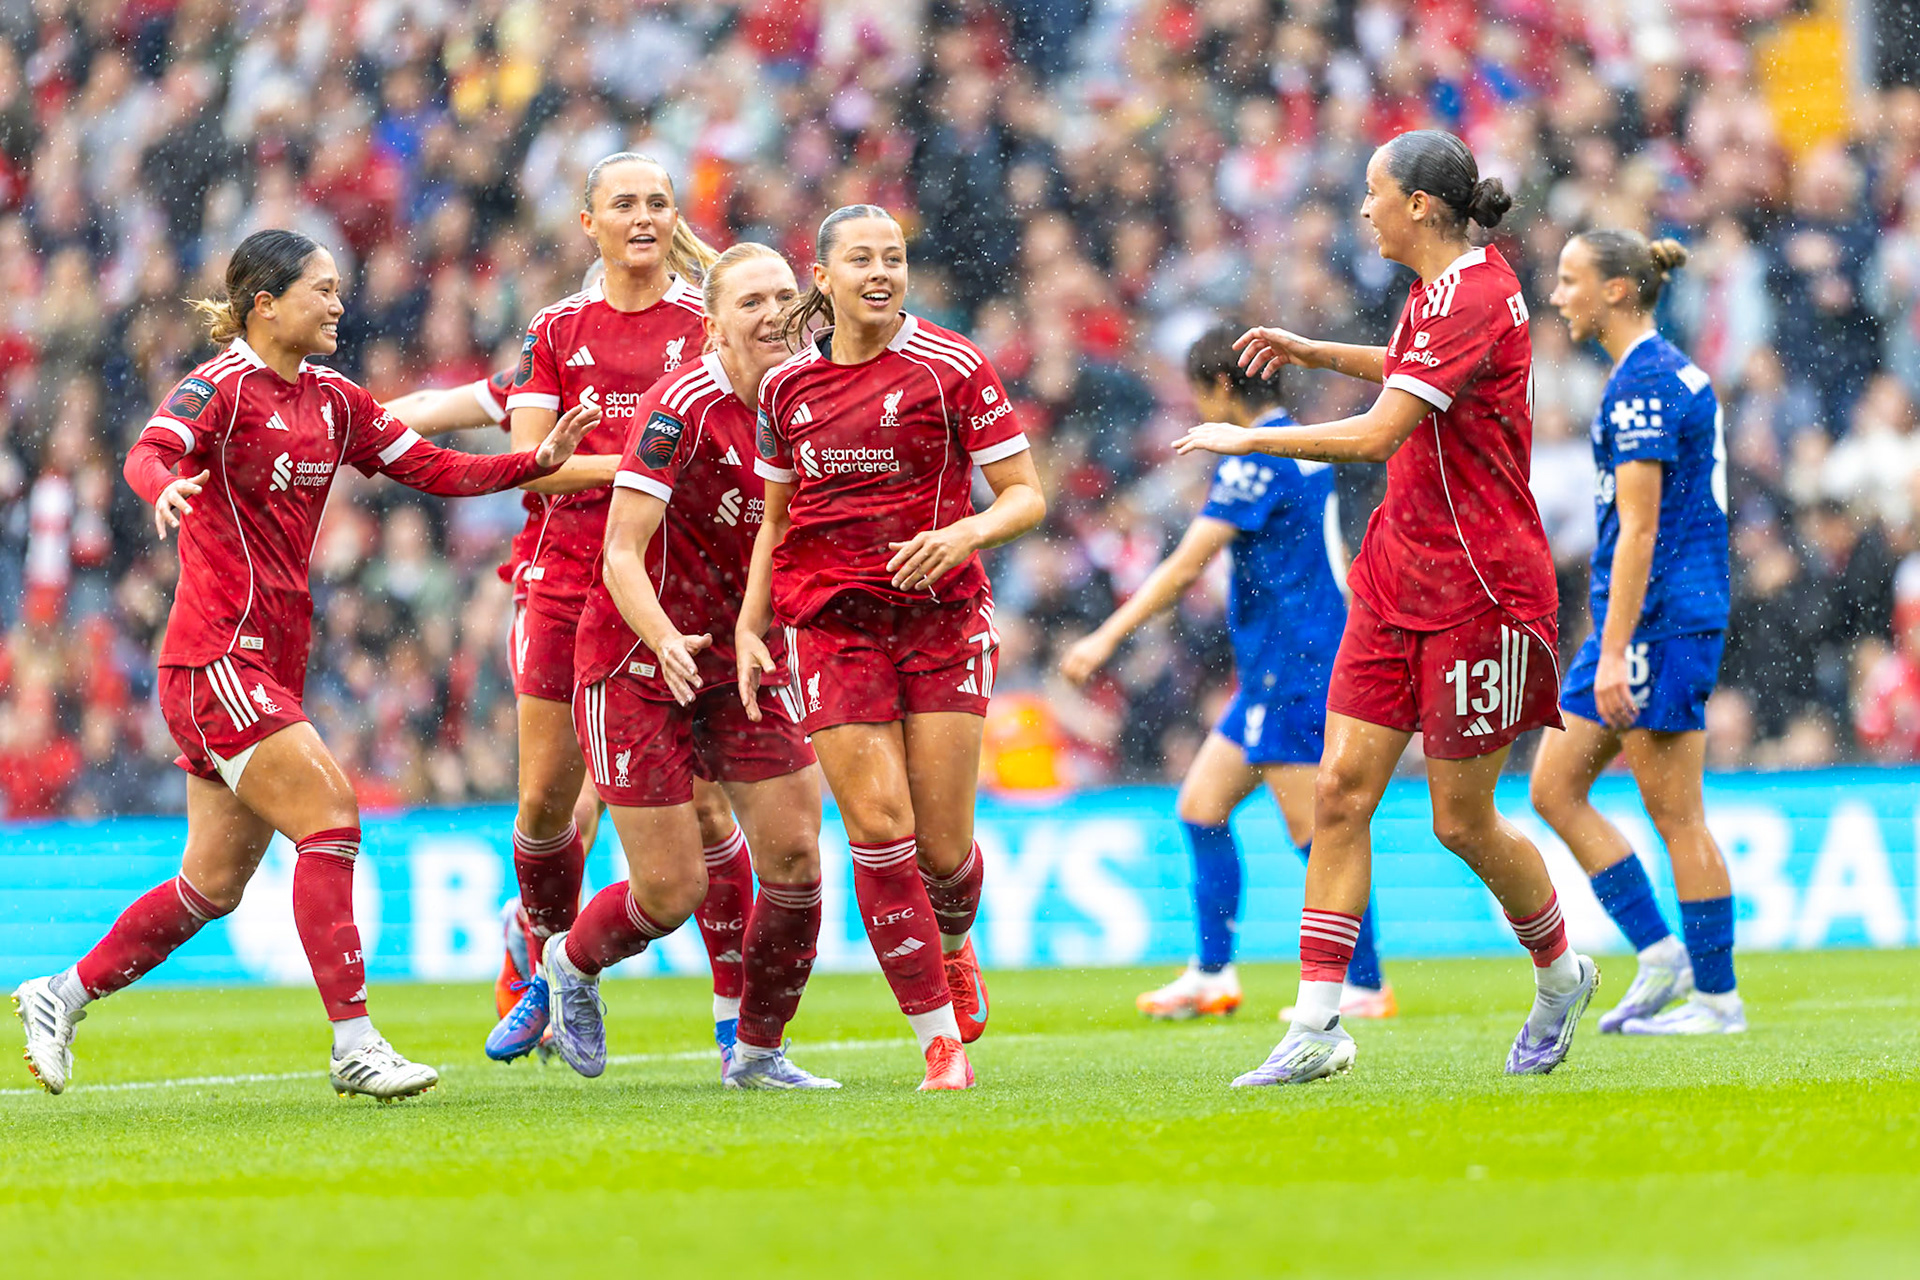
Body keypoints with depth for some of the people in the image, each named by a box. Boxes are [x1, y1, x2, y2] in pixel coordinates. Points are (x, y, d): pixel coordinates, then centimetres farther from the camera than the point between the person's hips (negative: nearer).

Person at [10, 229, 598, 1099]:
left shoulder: (333, 400, 14)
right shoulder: (220, 387, -9)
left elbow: (431, 468, 16)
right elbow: (148, 453, -27)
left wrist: (541, 461, 4)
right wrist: (165, 485, -50)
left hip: (274, 663, 8)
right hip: (216, 658, -8)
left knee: (216, 884, 9)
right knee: (330, 819, -17)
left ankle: (60, 996, 22)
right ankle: (353, 1045, -17)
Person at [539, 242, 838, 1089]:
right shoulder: (682, 409, -20)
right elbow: (621, 556, -24)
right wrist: (666, 642, -39)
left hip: (738, 662, 6)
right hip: (636, 668, -6)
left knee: (794, 852, -4)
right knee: (672, 890, -6)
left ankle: (757, 1051, 13)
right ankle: (571, 963, 27)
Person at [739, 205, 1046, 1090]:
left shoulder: (951, 368, -3)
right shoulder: (788, 387, 7)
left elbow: (1025, 496, -3)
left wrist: (964, 534, -22)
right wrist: (750, 624, 10)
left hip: (943, 617, -2)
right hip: (832, 625, 2)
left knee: (945, 845, -3)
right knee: (879, 828, -11)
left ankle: (952, 944, 33)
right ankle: (940, 1038, -3)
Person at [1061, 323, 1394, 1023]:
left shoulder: (1257, 459, -15)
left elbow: (1186, 566, -19)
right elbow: (1331, 560, 25)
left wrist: (1107, 637, -17)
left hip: (1293, 669, -10)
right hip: (1272, 674, 10)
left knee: (1315, 830, -7)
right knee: (1201, 806, 11)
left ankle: (1365, 986, -3)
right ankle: (1213, 975, 14)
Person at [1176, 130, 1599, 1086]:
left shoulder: (1471, 297, -19)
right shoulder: (1439, 289, 10)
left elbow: (1379, 434, -26)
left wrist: (1245, 439, -17)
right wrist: (1316, 352, 27)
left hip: (1476, 591, -9)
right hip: (1398, 578, 9)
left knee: (1460, 820, 1)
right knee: (1341, 789, -2)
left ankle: (1560, 975, 27)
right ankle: (1317, 1025, -5)